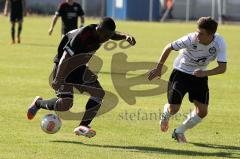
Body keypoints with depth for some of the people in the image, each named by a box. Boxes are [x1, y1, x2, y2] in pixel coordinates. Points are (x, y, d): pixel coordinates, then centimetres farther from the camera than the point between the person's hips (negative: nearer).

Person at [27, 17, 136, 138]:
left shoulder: (102, 32, -7)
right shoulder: (82, 36, -32)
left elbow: (115, 35, 14)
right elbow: (65, 57, -35)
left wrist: (126, 36, -11)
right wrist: (58, 79, -41)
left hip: (80, 67, 8)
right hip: (63, 67, -8)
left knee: (99, 93, -9)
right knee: (65, 103, -18)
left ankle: (83, 126, -10)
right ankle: (38, 103, 10)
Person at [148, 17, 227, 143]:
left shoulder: (219, 43, -24)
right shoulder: (190, 39, -30)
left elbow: (223, 67, -24)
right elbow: (169, 48, -14)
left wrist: (205, 73, -40)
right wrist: (159, 68, -9)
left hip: (200, 75, 3)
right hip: (181, 72, -3)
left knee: (202, 111, -3)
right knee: (173, 109, -10)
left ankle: (179, 132, 22)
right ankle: (165, 115, 31)